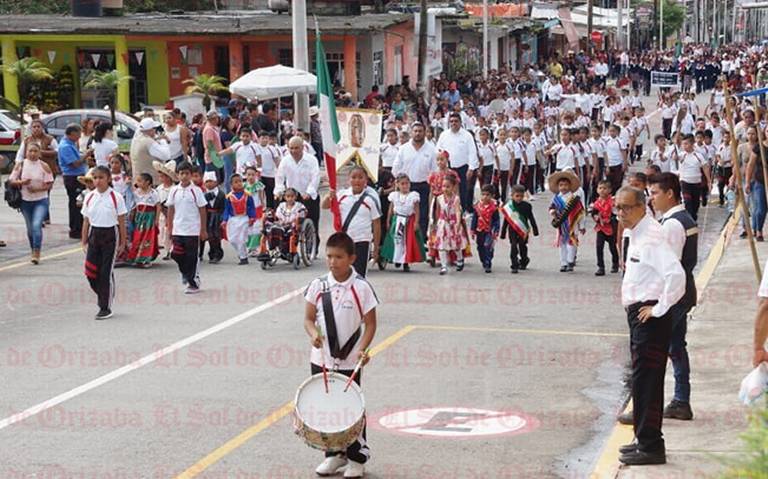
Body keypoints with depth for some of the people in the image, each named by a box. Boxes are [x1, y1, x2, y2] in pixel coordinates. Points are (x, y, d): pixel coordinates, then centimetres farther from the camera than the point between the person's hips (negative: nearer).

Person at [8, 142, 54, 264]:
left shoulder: (44, 166, -5)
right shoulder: (20, 165, 1)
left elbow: (49, 184, -4)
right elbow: (12, 181, 2)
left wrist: (37, 189, -19)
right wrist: (21, 182, -18)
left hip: (41, 200, -3)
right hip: (25, 200, 3)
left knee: (37, 225, -18)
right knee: (30, 228, 12)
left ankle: (36, 253, -15)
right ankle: (33, 251, 29)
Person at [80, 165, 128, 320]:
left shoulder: (115, 198, -6)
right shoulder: (89, 197, 5)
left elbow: (121, 222, -2)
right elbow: (86, 221, 9)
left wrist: (123, 243, -3)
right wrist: (84, 242, 7)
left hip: (110, 235, -4)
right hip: (94, 235, 4)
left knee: (106, 272, -2)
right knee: (90, 272, -1)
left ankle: (106, 308, 8)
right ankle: (104, 298, 23)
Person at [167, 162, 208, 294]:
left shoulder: (196, 190, -4)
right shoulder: (174, 191, 4)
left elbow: (202, 210, -2)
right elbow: (170, 210, 11)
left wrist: (203, 230, -3)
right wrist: (169, 228, 8)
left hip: (193, 230, -3)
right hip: (178, 230, 3)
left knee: (191, 257, 0)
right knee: (177, 255, 1)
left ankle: (193, 283, 11)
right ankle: (187, 273, 27)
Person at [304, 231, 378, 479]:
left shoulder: (361, 287, -9)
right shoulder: (318, 286, -2)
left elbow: (370, 323, -5)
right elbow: (309, 318, 3)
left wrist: (362, 349, -19)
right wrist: (313, 334, -18)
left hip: (349, 362, -3)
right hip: (321, 359, 3)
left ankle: (357, 458, 17)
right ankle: (334, 455, 27)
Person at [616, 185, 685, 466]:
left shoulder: (650, 237, -18)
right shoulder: (636, 234, 13)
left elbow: (676, 274, -30)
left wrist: (659, 308, -22)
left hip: (649, 316, -10)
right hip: (638, 313, 10)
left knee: (646, 380, -8)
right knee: (641, 378, 16)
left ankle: (650, 447, -3)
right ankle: (645, 440, 26)